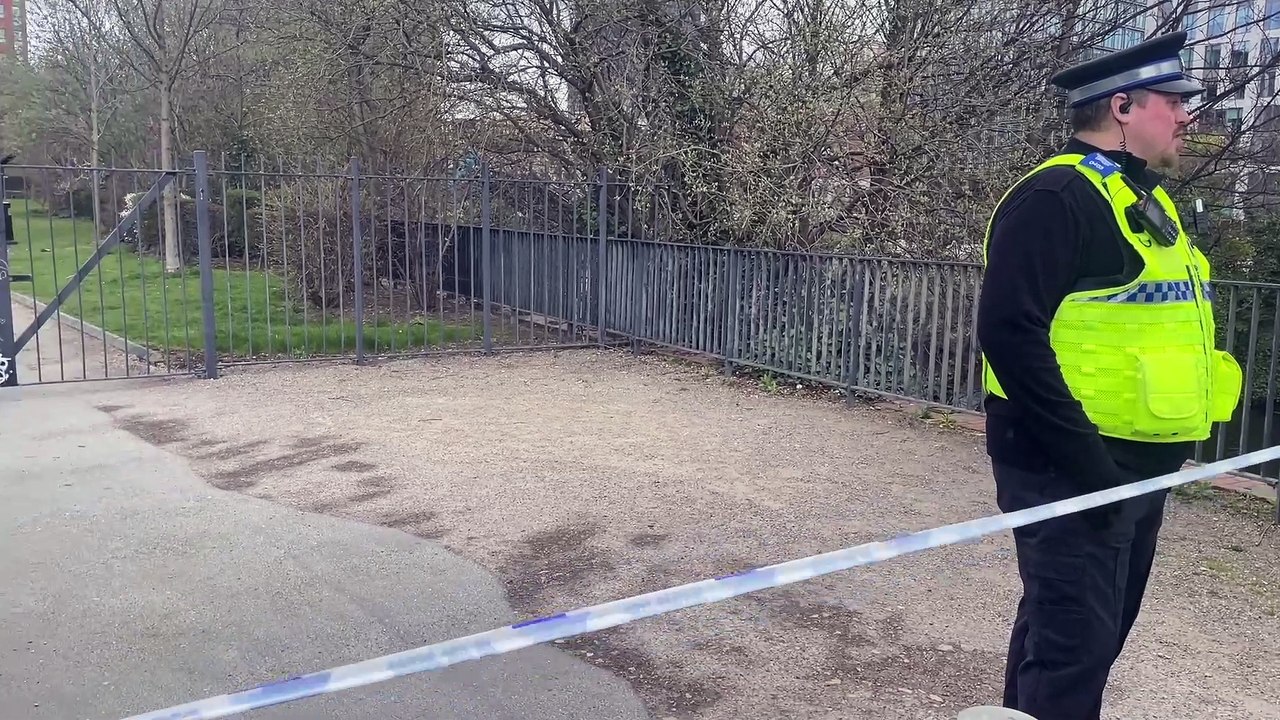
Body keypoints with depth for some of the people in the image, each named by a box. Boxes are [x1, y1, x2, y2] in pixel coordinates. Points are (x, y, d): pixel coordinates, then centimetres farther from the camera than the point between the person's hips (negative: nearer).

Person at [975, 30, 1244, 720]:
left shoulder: (1144, 199, 15)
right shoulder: (1055, 197, -16)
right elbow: (1009, 334, -25)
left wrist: (1160, 448, 15)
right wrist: (1081, 455, -25)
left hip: (1135, 469, 10)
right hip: (1070, 468, -10)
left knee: (1097, 631, 20)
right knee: (1073, 640, -4)